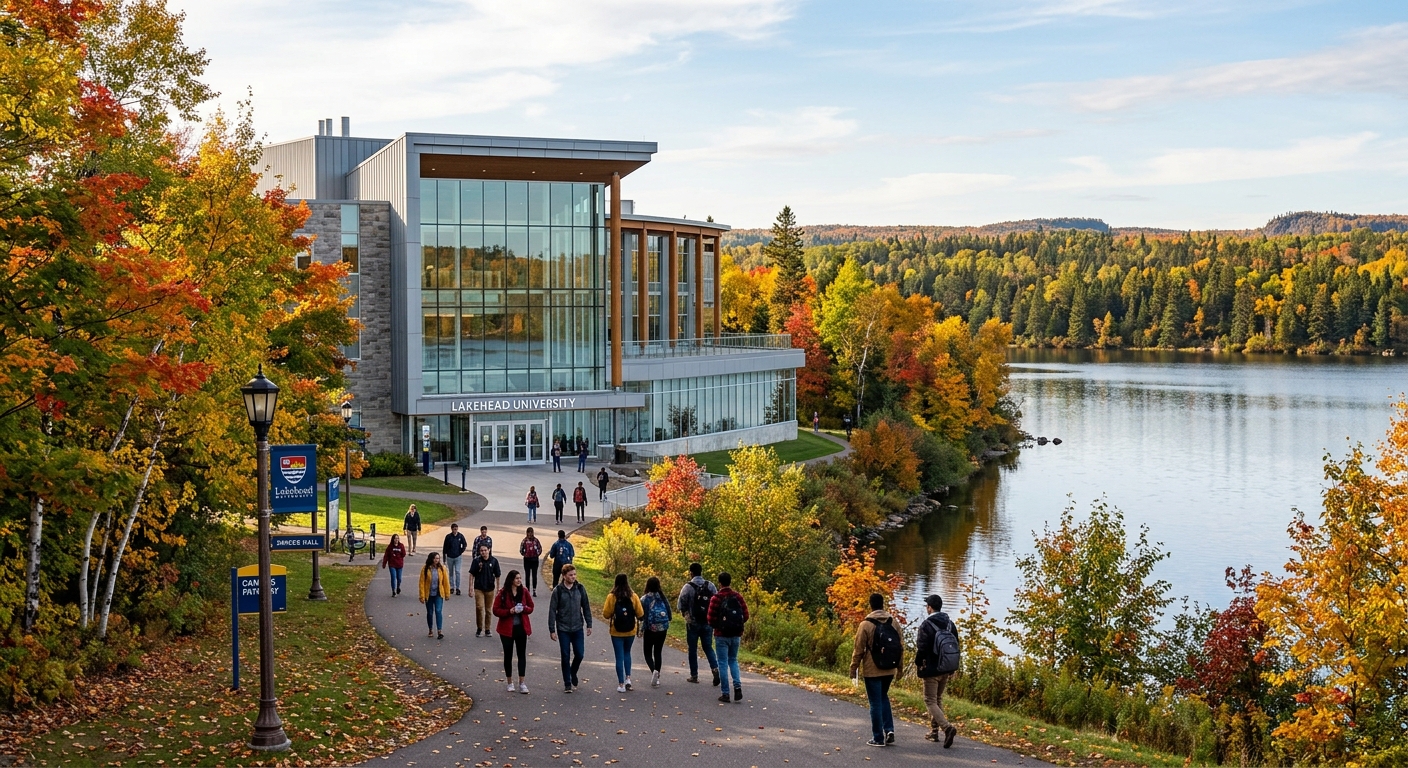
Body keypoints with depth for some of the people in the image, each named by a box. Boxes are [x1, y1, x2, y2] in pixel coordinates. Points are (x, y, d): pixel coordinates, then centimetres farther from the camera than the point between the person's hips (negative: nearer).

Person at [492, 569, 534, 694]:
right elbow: (496, 610, -9)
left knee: (522, 655, 2)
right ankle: (510, 683, 20)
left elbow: (531, 607, 8)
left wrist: (524, 609, -14)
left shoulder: (524, 592, 0)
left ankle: (522, 683, 6)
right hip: (507, 629, -2)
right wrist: (509, 611, -23)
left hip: (521, 627, 2)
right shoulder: (503, 593, -9)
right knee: (508, 655, 8)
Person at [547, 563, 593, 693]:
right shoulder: (558, 590, -8)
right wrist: (552, 630, -8)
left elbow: (586, 607, 7)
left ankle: (573, 672, 32)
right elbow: (552, 611, -6)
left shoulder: (580, 589, 0)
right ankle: (567, 684, 14)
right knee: (565, 656, 3)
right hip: (563, 629, -2)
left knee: (579, 654, 2)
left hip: (578, 628, 2)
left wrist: (589, 625, 5)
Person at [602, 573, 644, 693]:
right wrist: (635, 619, 16)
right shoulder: (633, 596, -7)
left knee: (619, 657, 5)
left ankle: (621, 684, 5)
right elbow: (640, 614, -5)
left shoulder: (611, 597, -11)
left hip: (616, 632, -2)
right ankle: (628, 678, 13)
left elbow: (606, 614, -10)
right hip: (630, 631, 2)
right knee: (627, 653, 24)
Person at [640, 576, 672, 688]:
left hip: (650, 628, -4)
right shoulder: (663, 597, 2)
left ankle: (654, 670, -19)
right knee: (658, 652, 14)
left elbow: (642, 616, -11)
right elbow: (670, 615, 4)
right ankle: (657, 678, 13)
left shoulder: (644, 599, -8)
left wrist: (641, 630, -3)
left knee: (648, 652, 8)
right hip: (663, 628, 4)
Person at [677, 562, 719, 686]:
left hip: (693, 623, -3)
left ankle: (694, 675, 11)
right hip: (708, 622, 3)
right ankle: (715, 668, -10)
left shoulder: (688, 587, -9)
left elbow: (681, 605, -12)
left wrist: (686, 614, 3)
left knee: (693, 649, 8)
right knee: (708, 647, 12)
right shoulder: (710, 585, 2)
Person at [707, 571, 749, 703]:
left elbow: (711, 619, -12)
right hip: (736, 635, 4)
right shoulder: (738, 597, 0)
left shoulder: (716, 599, -12)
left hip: (721, 635, -4)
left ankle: (725, 693, 3)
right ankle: (737, 685, -2)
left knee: (723, 663, 3)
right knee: (733, 660, 18)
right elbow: (745, 616, 1)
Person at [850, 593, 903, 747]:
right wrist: (900, 666, 18)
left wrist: (854, 668, 1)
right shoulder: (894, 623, 1)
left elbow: (859, 649, -10)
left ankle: (878, 738, 7)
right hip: (890, 669, 4)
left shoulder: (866, 625, -12)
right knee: (884, 698, 23)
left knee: (876, 703, 3)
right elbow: (900, 646, 7)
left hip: (872, 671, -4)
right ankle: (889, 730, 11)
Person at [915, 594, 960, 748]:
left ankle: (947, 727, -21)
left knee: (930, 701, -2)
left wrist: (917, 664, -1)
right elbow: (956, 647, 10)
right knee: (938, 699, 19)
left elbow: (922, 648, -17)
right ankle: (934, 731, 24)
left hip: (931, 670, -7)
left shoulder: (926, 625, -15)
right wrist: (952, 669, 17)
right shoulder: (950, 624, 7)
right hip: (946, 670, 7)